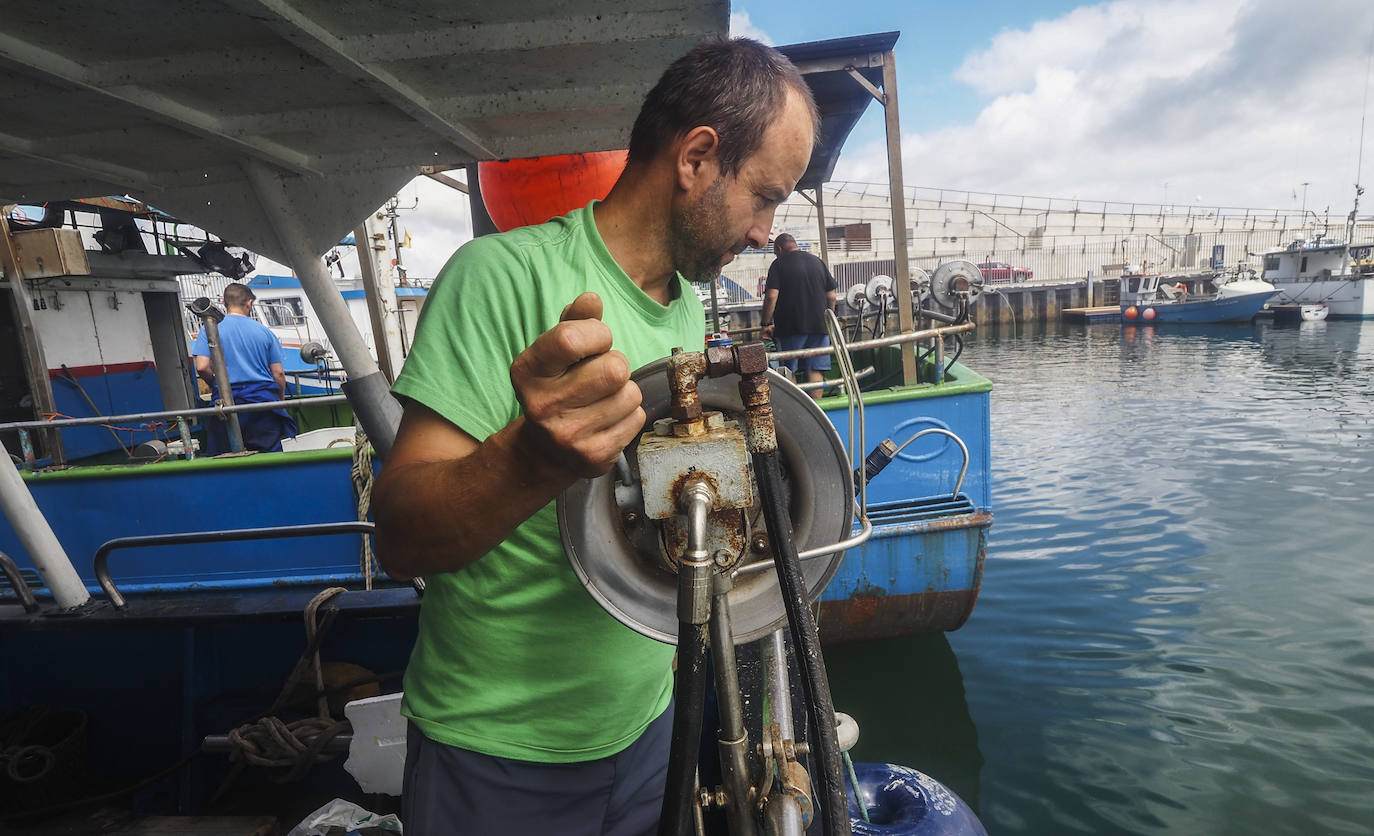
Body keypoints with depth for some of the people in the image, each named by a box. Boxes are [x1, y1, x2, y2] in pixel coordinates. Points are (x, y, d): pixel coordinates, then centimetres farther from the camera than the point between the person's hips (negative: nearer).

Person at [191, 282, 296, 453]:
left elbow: (202, 367, -8)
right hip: (263, 400, 1)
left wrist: (218, 384, 12)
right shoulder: (264, 331, 7)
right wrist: (281, 399, 18)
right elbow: (278, 372, 4)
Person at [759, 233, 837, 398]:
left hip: (791, 327, -4)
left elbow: (771, 296, -13)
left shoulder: (779, 264, -2)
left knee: (788, 372, 5)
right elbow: (831, 296, 13)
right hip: (819, 325, 4)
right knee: (815, 370, 4)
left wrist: (766, 324, -6)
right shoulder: (817, 262, 12)